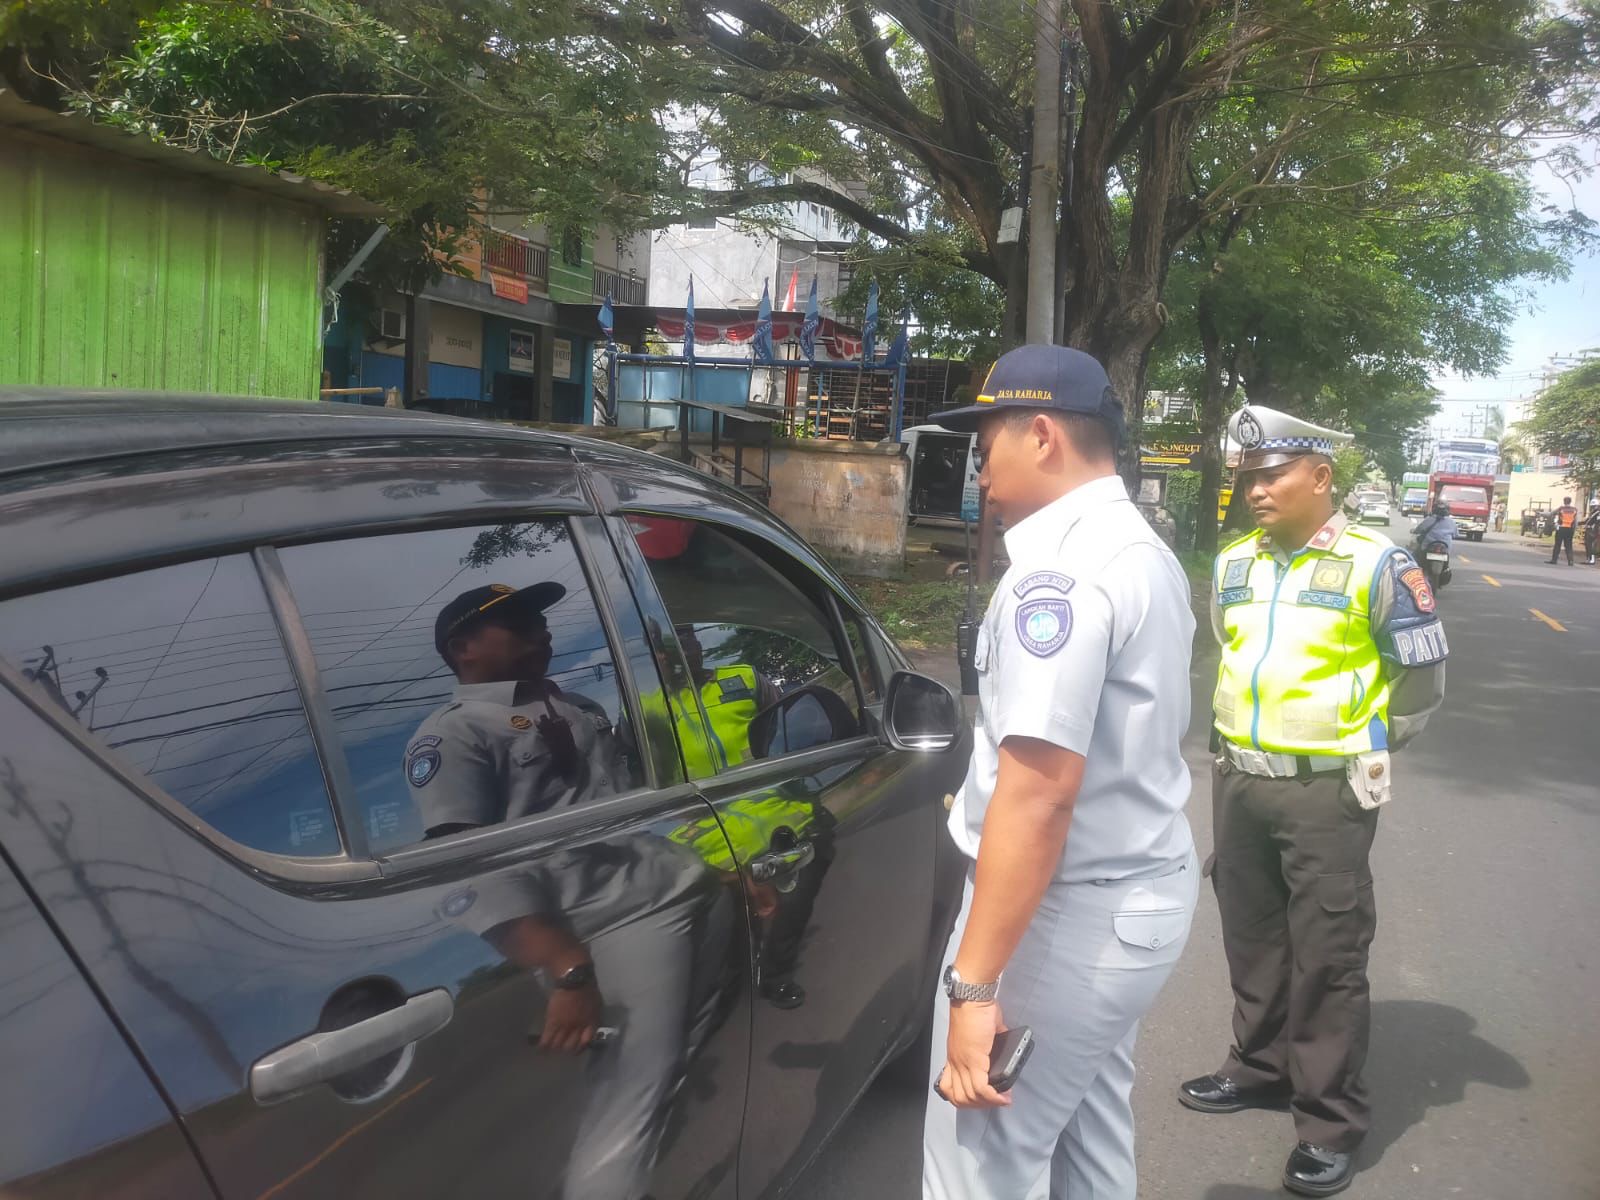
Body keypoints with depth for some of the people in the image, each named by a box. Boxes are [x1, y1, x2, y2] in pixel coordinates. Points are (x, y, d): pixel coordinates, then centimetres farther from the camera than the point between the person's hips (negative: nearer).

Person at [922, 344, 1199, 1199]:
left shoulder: (1061, 569, -21)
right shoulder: (1144, 551, 12)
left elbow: (1040, 789, -28)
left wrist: (973, 983, -26)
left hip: (1067, 911, -10)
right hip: (1141, 887, 10)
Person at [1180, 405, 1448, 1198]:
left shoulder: (1374, 563, -10)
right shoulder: (1232, 564, 7)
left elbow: (1424, 672, -2)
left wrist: (1371, 750, 3)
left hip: (1327, 790, -6)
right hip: (1237, 782, 6)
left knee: (1327, 955, 2)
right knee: (1251, 938, 17)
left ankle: (1331, 1121, 15)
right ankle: (1260, 1067, 35)